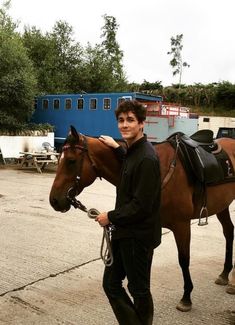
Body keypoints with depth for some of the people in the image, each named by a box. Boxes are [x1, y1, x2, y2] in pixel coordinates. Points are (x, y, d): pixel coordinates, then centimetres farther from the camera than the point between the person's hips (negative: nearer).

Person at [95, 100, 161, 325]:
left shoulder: (146, 158, -21)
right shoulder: (133, 151, 7)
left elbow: (141, 206, -24)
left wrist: (111, 217, -13)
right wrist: (117, 148, 20)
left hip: (138, 236, -9)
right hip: (123, 232, 10)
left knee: (138, 289, 9)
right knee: (110, 283, 16)